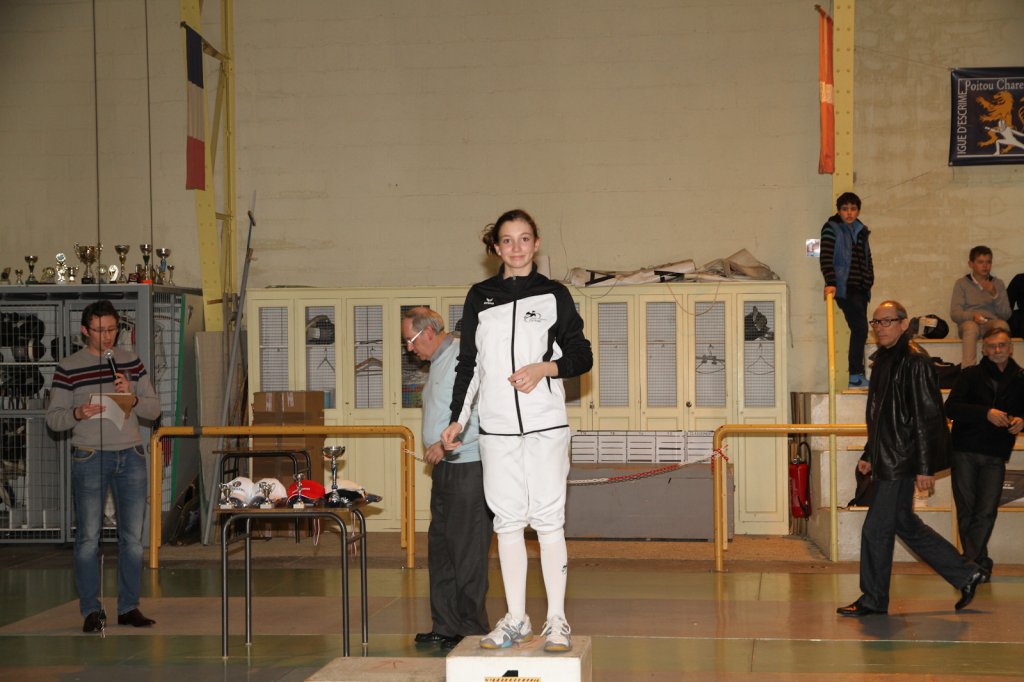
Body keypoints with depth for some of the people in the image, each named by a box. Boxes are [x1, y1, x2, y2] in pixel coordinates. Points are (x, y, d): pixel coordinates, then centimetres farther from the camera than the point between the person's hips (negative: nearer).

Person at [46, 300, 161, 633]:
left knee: (133, 536, 5)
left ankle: (129, 607, 13)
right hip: (90, 456, -3)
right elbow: (53, 417, 0)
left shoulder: (132, 362, 8)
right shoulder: (68, 368, -2)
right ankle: (91, 610, 6)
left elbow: (154, 409, 8)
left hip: (131, 456, 3)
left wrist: (132, 397, -12)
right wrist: (78, 413, -20)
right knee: (88, 537, -2)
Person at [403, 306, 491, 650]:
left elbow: (483, 413, -23)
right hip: (445, 468, 10)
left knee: (468, 552, -5)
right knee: (440, 548, 12)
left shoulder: (464, 358, -14)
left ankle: (472, 630, 2)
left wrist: (447, 443, -21)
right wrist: (437, 451, 16)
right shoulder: (439, 362, 18)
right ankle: (445, 626, 20)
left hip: (469, 469, -10)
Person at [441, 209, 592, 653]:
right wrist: (457, 419, 10)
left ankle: (556, 621, 1)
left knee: (548, 519, -4)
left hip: (545, 424, -2)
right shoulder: (480, 297, 12)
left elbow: (582, 356, 7)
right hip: (497, 427, 2)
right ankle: (516, 620, 10)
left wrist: (544, 368, -11)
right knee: (507, 520, 3)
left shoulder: (554, 295, 6)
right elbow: (468, 363, 16)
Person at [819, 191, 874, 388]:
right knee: (860, 329, -15)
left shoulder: (860, 230, 18)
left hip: (860, 288, 7)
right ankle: (856, 376, -13)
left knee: (859, 331, 5)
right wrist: (830, 282, -23)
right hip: (845, 288, -7)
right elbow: (825, 258, -12)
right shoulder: (831, 228, -3)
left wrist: (869, 279, 11)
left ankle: (857, 375, 10)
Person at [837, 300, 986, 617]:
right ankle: (966, 574, 26)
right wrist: (869, 455, 20)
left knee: (876, 529, -3)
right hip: (888, 460, 10)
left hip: (902, 462, -10)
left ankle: (873, 600, 9)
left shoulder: (914, 361, -14)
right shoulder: (883, 360, 14)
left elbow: (926, 417, -17)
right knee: (905, 525, 15)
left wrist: (925, 468, -19)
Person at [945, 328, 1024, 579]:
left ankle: (969, 564, 0)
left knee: (986, 512, -7)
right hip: (964, 452, -1)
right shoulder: (971, 375, 1)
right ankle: (980, 563, 13)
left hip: (996, 455, 1)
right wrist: (986, 413, -20)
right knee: (966, 509, 2)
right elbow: (951, 408, -9)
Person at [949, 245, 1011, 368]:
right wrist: (972, 316, -22)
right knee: (971, 326, -38)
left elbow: (1006, 315, 7)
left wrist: (994, 294, -8)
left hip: (993, 324, 2)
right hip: (969, 322, -2)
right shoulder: (961, 283, 8)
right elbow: (954, 313, -2)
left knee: (1002, 325, -34)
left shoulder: (998, 283, 14)